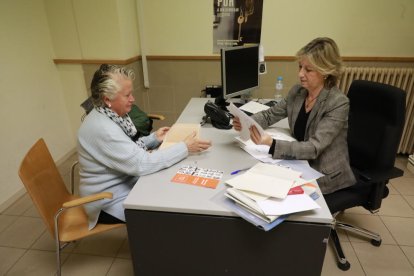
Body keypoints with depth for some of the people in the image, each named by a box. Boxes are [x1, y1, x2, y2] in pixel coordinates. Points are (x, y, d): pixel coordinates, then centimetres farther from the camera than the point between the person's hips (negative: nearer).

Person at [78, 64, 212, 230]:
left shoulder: (111, 115, -2)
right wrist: (185, 148, -28)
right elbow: (142, 164, -32)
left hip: (125, 183, 8)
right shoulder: (102, 128, -30)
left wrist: (154, 139, -2)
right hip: (111, 202, -8)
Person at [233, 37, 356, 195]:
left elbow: (313, 148, -29)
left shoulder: (338, 103, -22)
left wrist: (272, 144, -43)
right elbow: (270, 115, 6)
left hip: (325, 176, -5)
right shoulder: (297, 91, -3)